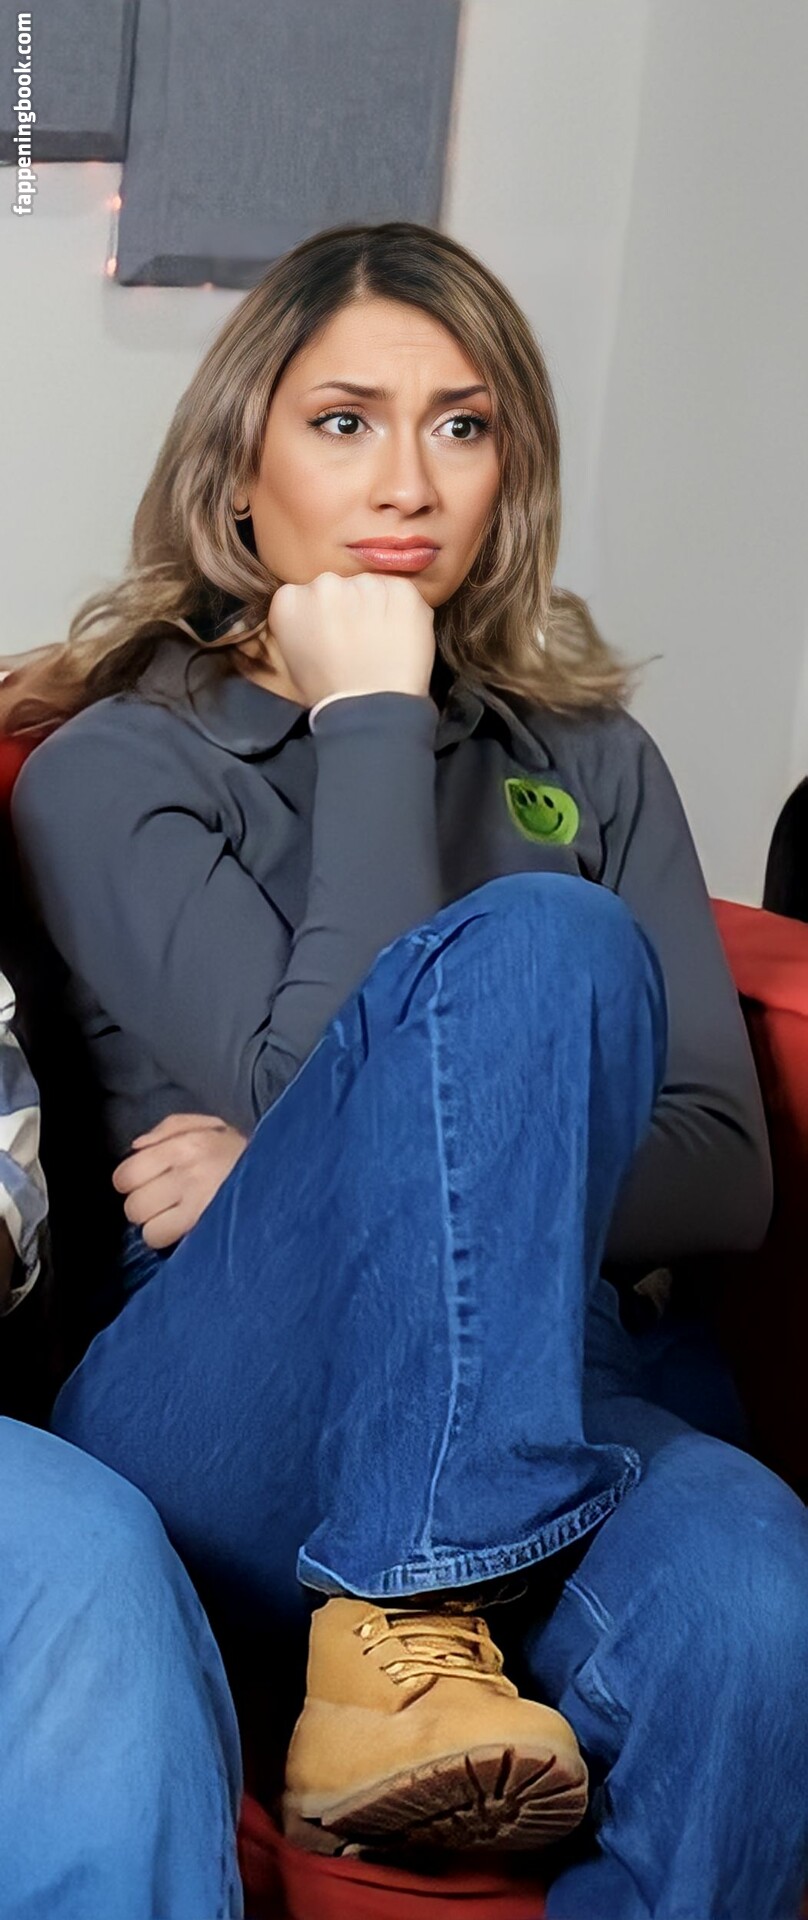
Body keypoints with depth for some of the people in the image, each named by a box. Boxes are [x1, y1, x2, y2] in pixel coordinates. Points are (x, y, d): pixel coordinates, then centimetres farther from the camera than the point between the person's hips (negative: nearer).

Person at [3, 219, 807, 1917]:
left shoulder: (590, 760, 21)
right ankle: (400, 1636, -27)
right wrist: (372, 724, -1)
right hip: (231, 1418, -2)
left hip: (562, 1410, 2)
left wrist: (370, 1184, -3)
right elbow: (311, 1086, -8)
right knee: (538, 937, -28)